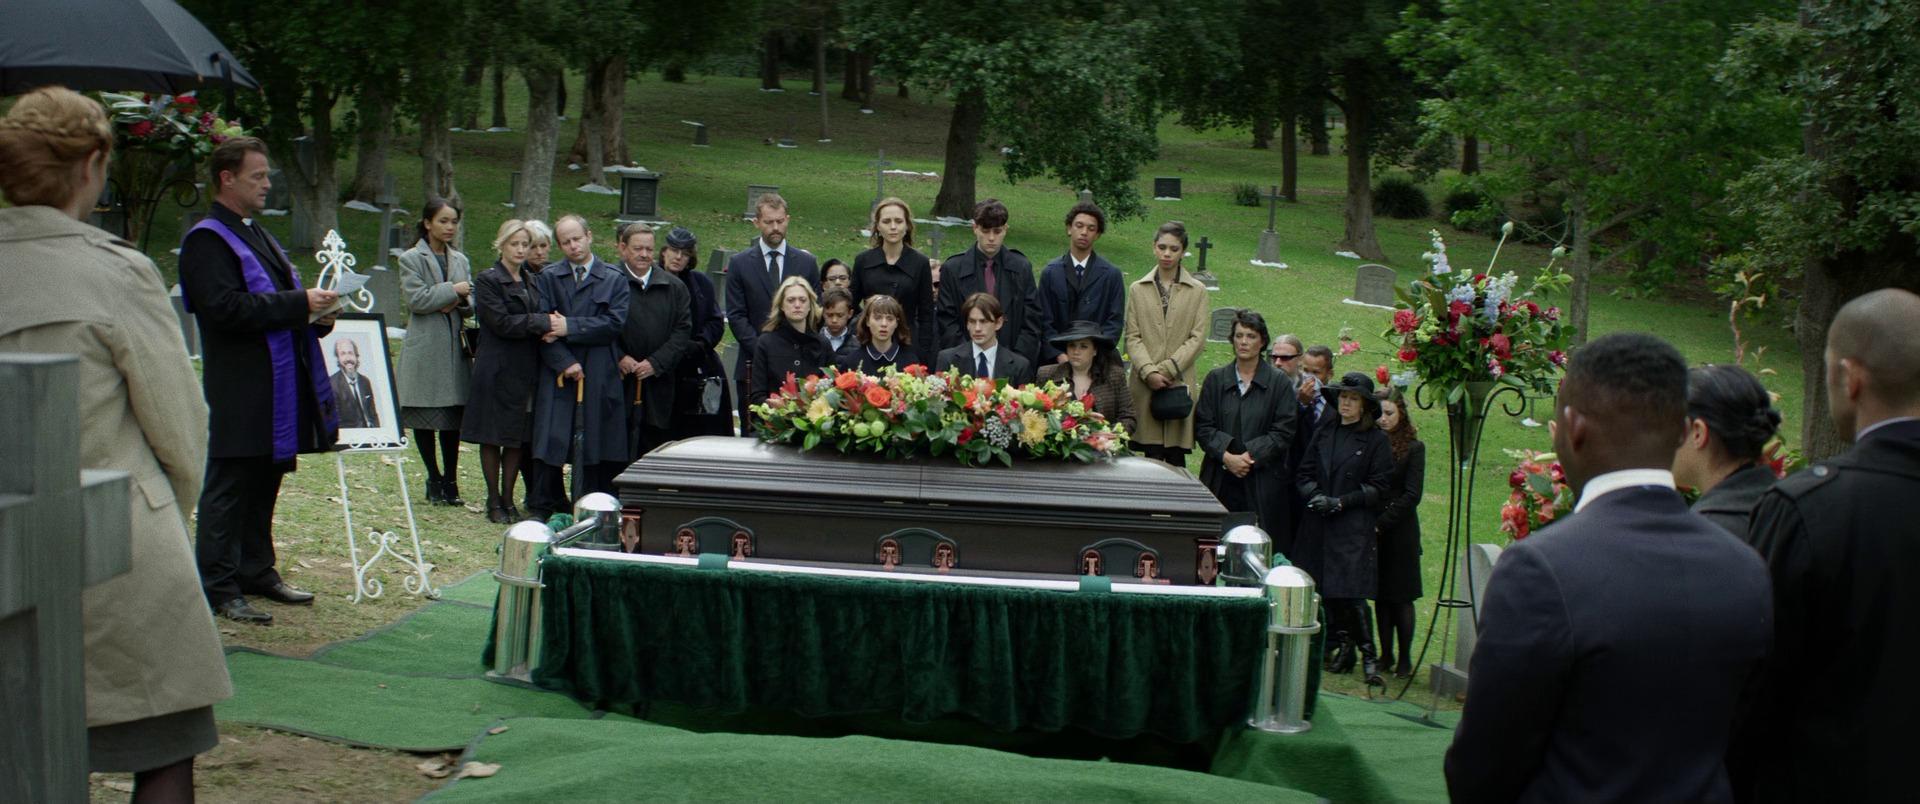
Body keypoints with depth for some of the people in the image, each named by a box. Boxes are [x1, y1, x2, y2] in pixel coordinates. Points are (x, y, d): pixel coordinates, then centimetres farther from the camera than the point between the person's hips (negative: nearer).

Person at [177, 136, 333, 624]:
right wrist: (299, 304, -20)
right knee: (229, 488, -4)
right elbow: (227, 308, -23)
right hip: (239, 392, -9)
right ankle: (219, 589, 1)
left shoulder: (257, 235, 20)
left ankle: (257, 572, 25)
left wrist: (315, 314, 7)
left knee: (263, 487, 16)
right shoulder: (207, 240, -12)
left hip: (277, 390, 9)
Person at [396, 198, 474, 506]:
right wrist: (452, 290, -9)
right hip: (424, 349, -4)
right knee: (424, 418, 2)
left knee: (454, 416, 4)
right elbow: (416, 299, -13)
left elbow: (471, 304, 13)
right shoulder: (411, 259, -1)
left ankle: (450, 481, 11)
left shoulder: (460, 260, 14)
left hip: (455, 347, 4)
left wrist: (459, 302, -9)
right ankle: (434, 479, 13)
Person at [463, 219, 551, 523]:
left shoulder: (531, 281, 15)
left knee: (520, 437, 7)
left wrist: (550, 327, -8)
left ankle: (508, 499, 14)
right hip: (497, 369, -6)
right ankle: (494, 502, 9)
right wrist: (543, 323, -15)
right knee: (492, 437, 2)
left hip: (526, 370, 6)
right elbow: (501, 323, -15)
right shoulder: (487, 280, -6)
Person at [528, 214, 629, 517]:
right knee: (551, 443, -2)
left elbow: (614, 323, -6)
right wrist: (565, 363, -11)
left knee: (595, 444, 1)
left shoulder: (615, 279, 6)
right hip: (557, 373, 1)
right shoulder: (548, 278, 9)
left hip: (600, 376, 0)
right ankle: (543, 509, 6)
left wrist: (569, 327, -10)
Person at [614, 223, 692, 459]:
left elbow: (683, 330, 5)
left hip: (658, 385, 3)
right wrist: (619, 358, -13)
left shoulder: (674, 287, 10)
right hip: (618, 382, -3)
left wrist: (656, 363, -7)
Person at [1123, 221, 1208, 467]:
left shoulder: (1197, 291, 8)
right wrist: (1148, 372, -10)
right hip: (1144, 384, 1)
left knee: (1176, 457, -2)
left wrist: (1167, 370, -8)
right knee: (1152, 455, -2)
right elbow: (1133, 337, 5)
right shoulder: (1138, 289, 11)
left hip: (1179, 383, 0)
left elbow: (1197, 338, 1)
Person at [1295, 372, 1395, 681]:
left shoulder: (1376, 440, 1)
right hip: (1319, 525, 4)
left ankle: (1368, 655, -3)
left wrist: (1341, 502, -10)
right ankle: (1342, 648, 16)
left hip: (1355, 528, -4)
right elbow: (1303, 474, 14)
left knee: (1352, 592, -12)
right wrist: (1315, 495, -7)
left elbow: (1378, 487, -2)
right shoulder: (1323, 435, 14)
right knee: (1326, 590, 3)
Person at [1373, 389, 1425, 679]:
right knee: (1381, 595, 8)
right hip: (1373, 530, 3)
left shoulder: (1413, 448, -3)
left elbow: (1412, 495, -7)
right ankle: (1386, 655, 15)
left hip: (1399, 532, -3)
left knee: (1401, 597, -1)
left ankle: (1405, 659, 3)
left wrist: (1382, 523, -12)